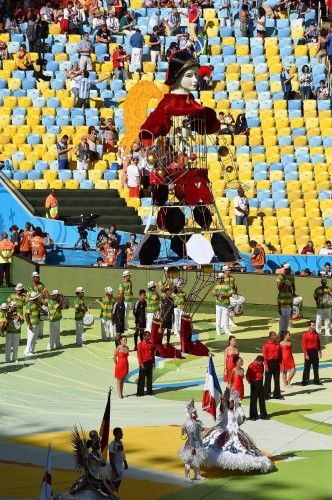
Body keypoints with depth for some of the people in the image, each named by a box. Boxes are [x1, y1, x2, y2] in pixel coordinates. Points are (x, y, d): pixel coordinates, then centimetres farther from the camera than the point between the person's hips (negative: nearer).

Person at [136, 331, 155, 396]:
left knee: (149, 377, 9)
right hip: (144, 363, -5)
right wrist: (141, 363, -15)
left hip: (150, 363, 5)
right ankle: (140, 392, 3)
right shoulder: (140, 344, -8)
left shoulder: (151, 344, 9)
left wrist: (153, 362, 11)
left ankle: (149, 391, 17)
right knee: (142, 378, -1)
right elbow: (139, 355, -10)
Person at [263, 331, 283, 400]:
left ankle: (277, 394, 18)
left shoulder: (277, 344, 7)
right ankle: (266, 394, 9)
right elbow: (265, 355, -11)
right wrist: (266, 365, -15)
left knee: (277, 379, 10)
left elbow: (280, 354, 11)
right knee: (268, 379, 1)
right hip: (270, 362, -5)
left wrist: (280, 363, 6)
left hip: (276, 362, 5)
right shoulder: (266, 345, -9)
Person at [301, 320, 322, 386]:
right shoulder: (306, 334, -10)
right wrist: (306, 354, -16)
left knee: (316, 367, 10)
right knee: (307, 367, 0)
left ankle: (316, 380, 17)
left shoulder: (316, 334, 8)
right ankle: (305, 381, 5)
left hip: (315, 352, 5)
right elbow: (304, 345, -12)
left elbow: (318, 344, 15)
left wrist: (320, 352, 8)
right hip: (309, 352, -5)